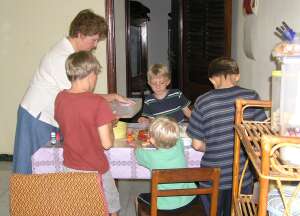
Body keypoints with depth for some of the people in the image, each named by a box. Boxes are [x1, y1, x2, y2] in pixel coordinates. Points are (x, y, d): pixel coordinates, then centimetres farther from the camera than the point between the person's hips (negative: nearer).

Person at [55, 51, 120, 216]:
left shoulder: (60, 97, -6)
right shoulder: (98, 103, -23)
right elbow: (107, 143, -22)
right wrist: (109, 125, -2)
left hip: (70, 167, 5)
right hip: (95, 170, -5)